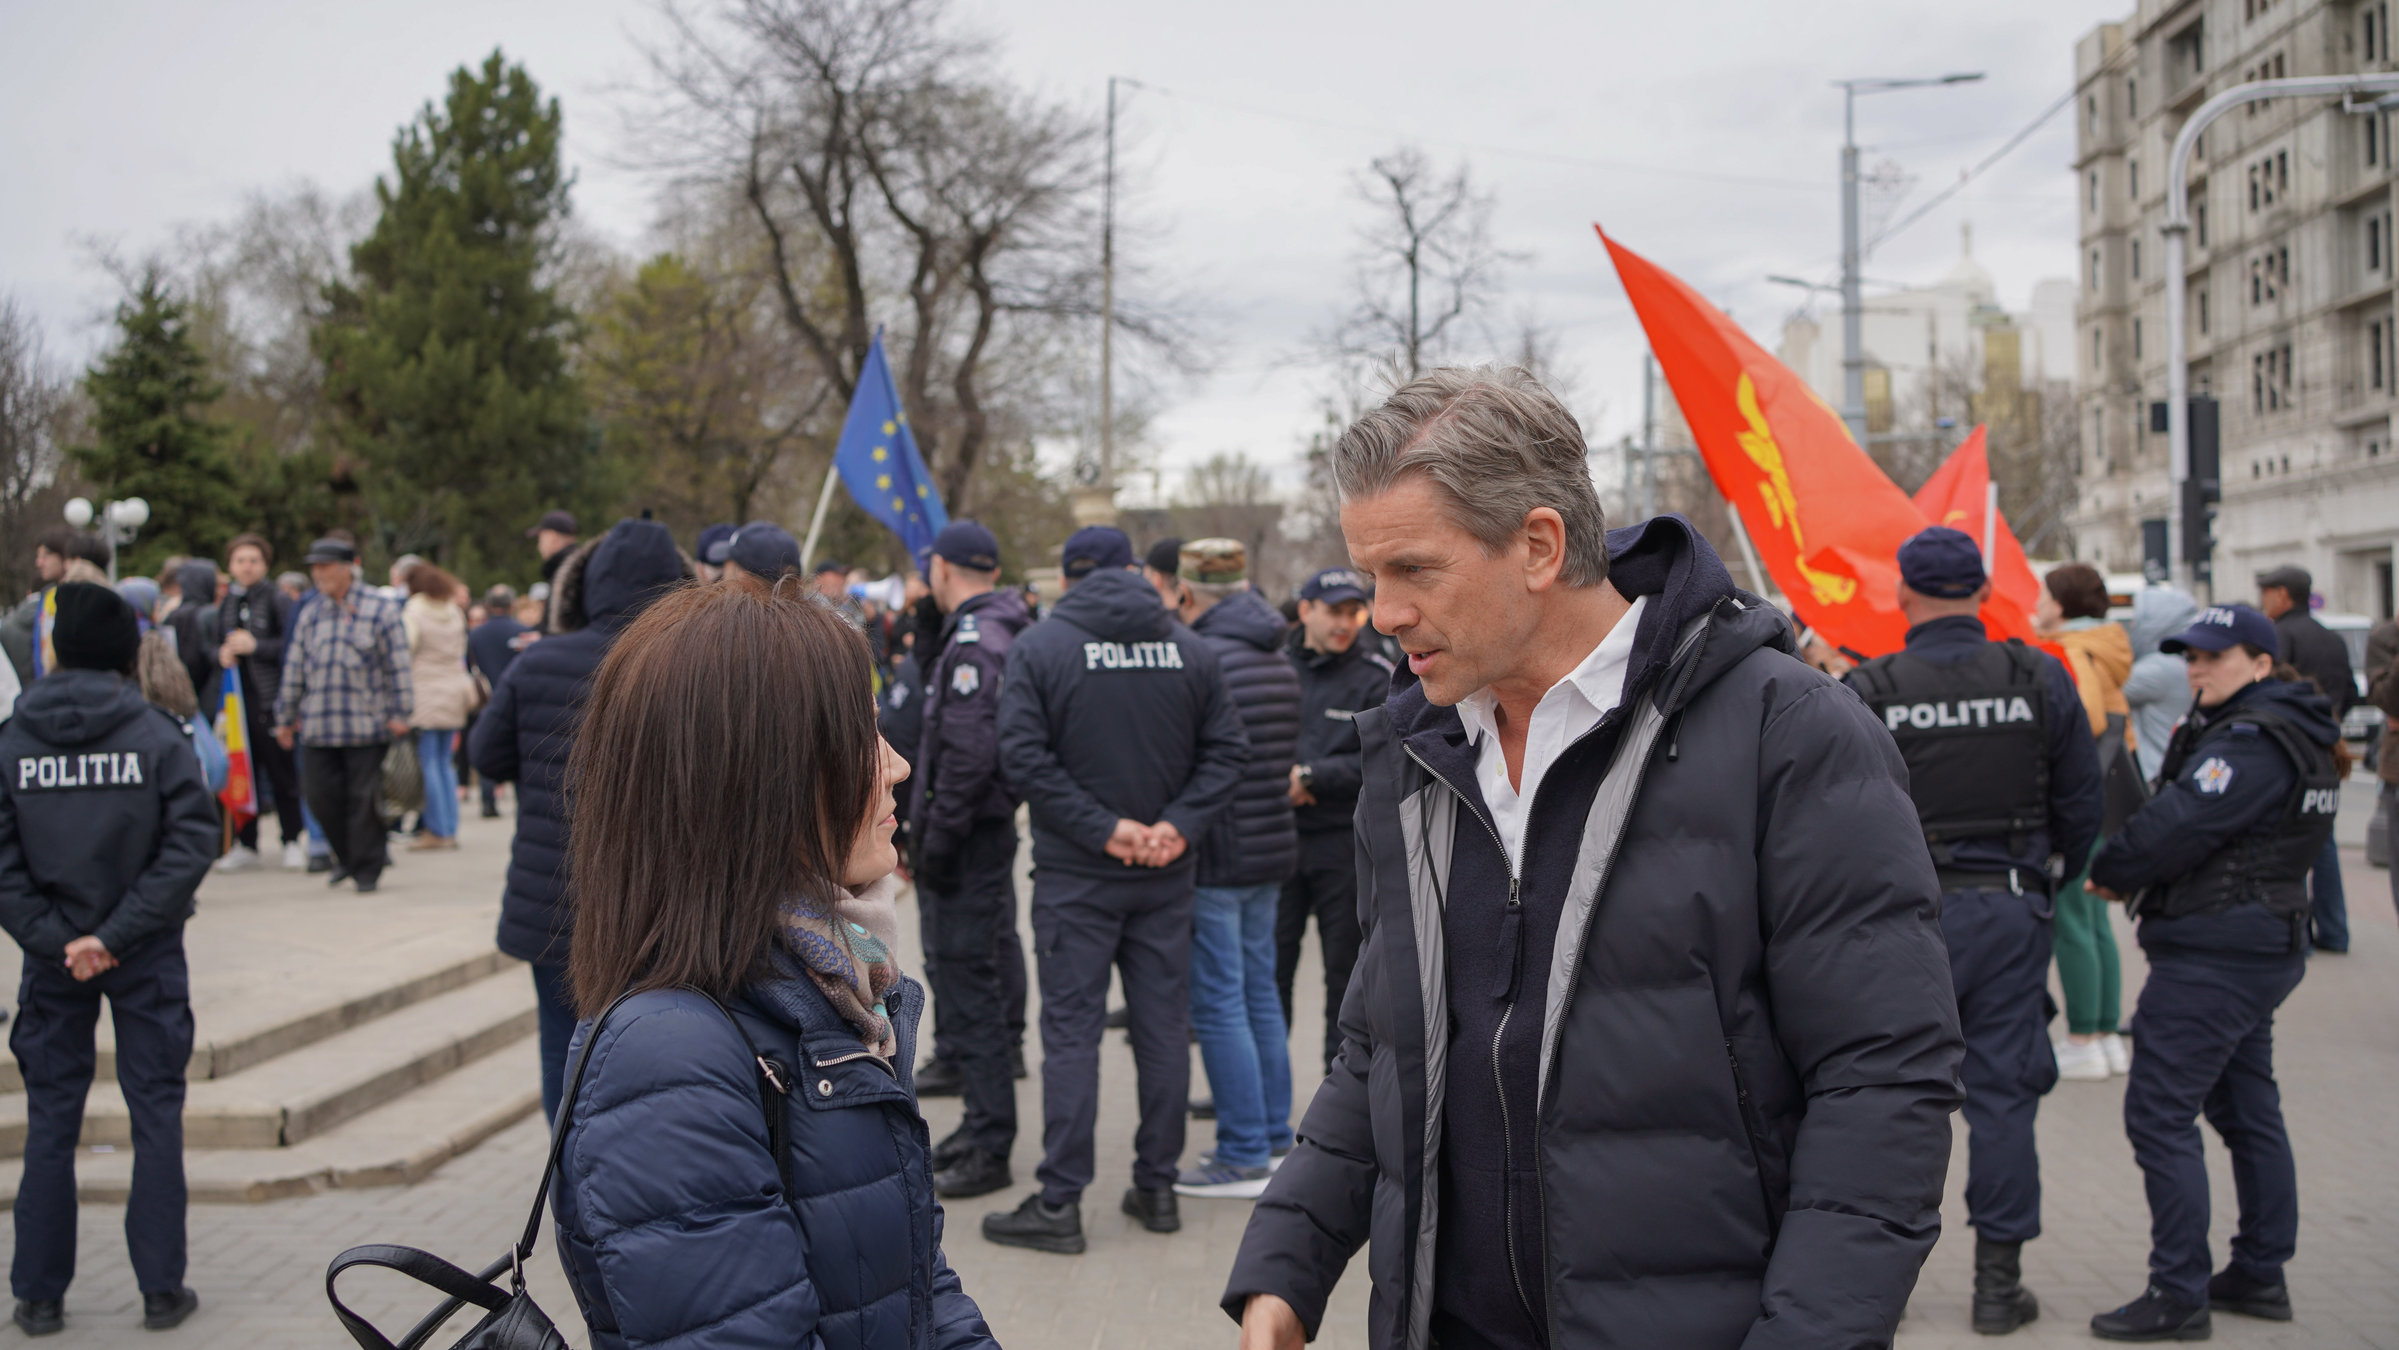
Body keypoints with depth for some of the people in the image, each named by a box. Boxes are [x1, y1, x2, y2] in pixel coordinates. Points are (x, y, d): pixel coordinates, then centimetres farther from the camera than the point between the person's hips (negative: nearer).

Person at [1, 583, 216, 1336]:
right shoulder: (156, 737, -8)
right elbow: (193, 840, -14)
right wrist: (117, 934, -13)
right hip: (147, 958, -2)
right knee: (155, 1116, 7)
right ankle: (161, 1289, 10)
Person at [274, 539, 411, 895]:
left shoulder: (381, 609, 0)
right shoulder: (310, 614, 12)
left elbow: (397, 665, -1)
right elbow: (294, 669, 16)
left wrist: (399, 713, -5)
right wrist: (285, 717, 17)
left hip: (367, 726, -4)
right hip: (318, 728, 4)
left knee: (364, 799, -2)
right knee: (321, 796, 3)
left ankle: (367, 869, 11)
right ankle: (347, 857, 25)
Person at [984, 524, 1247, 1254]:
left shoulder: (1038, 647, -6)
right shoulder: (1188, 647, 4)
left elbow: (1024, 756, -14)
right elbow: (1226, 747, 0)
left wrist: (1103, 828, -13)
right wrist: (1180, 824, -6)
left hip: (1075, 875, -3)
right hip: (1166, 874, 3)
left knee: (1071, 1029, 0)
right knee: (1163, 1024, 10)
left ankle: (1059, 1202, 1)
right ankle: (1158, 1186, 17)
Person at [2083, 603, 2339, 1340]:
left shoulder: (2250, 743, -19)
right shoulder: (2288, 735, 16)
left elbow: (2176, 827, -22)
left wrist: (2109, 872, -6)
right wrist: (2132, 875, -1)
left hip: (2211, 956, -11)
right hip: (2263, 946, 11)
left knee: (2159, 1115, -7)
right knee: (2249, 1111, 17)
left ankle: (2178, 1295, -3)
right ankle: (2261, 1274, 25)